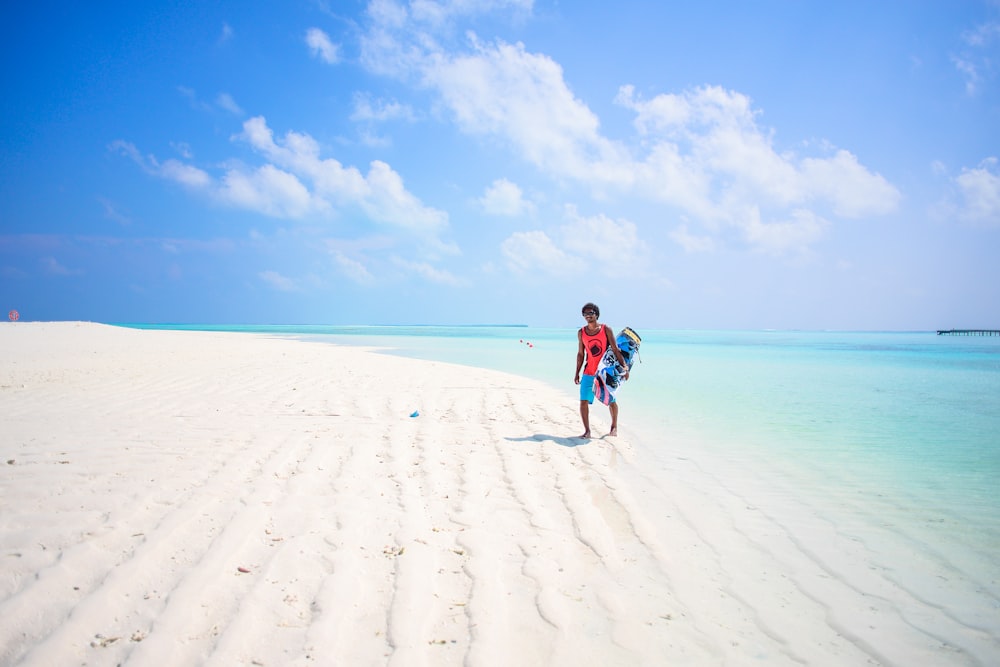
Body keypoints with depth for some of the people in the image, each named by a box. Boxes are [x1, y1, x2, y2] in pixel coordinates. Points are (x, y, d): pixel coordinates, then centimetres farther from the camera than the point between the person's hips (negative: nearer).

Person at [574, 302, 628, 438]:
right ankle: (587, 431, 1)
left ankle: (614, 427, 31)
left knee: (611, 401, 9)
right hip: (589, 373, 2)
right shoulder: (581, 332, 3)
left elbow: (615, 350, -6)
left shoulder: (606, 330, -5)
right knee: (583, 401, -8)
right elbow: (580, 354, 9)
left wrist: (624, 366, -14)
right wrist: (577, 373, 8)